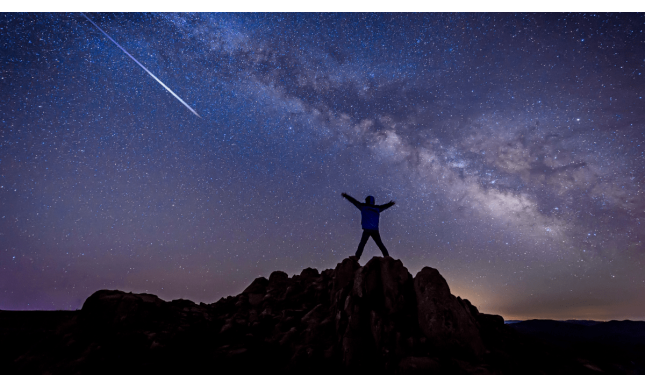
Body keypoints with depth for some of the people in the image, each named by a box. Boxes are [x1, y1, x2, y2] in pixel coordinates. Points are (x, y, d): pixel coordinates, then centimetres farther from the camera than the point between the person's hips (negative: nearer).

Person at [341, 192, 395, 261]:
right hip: (375, 230, 4)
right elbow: (384, 206, 33)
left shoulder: (363, 206, 4)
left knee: (362, 243, -5)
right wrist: (390, 204, 54)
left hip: (367, 229, -4)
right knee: (380, 243, 10)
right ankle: (386, 255, 8)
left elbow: (354, 201, 10)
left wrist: (345, 196, 19)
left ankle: (357, 256, -11)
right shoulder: (377, 208, 14)